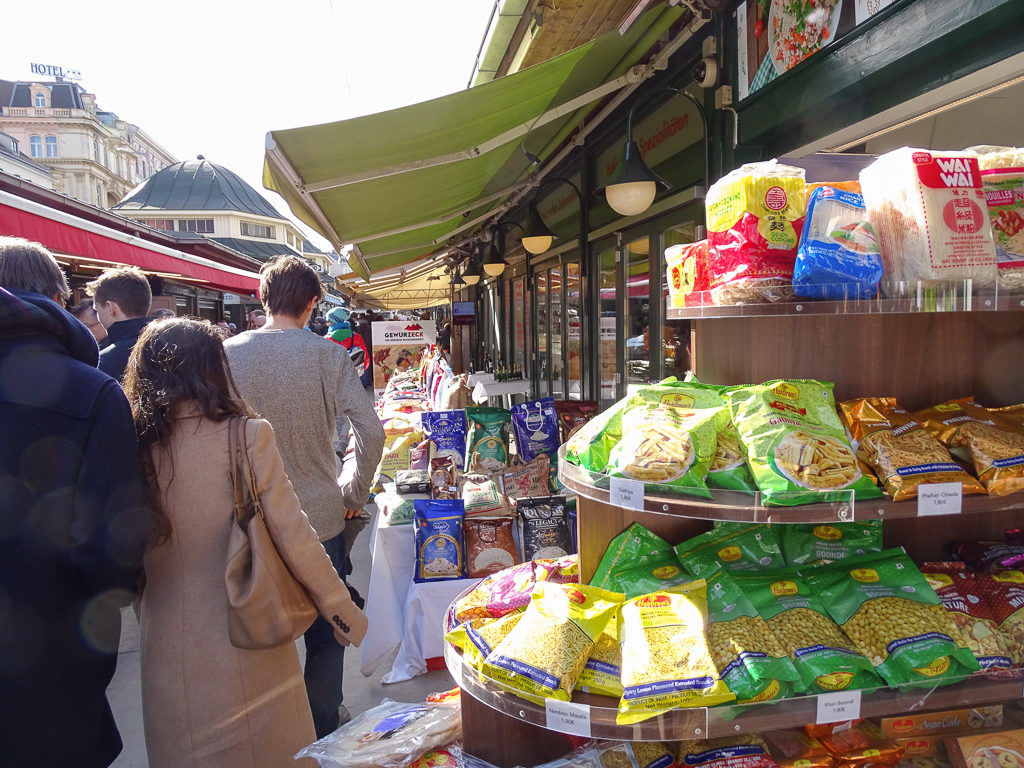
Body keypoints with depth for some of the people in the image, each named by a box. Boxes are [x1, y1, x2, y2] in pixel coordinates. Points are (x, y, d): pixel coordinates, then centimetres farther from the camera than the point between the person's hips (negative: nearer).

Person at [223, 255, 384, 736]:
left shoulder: (229, 353, -7)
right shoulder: (328, 354, -10)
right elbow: (371, 431, -15)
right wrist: (353, 493, 0)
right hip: (321, 518, -1)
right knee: (325, 633, 18)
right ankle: (321, 731, 31)